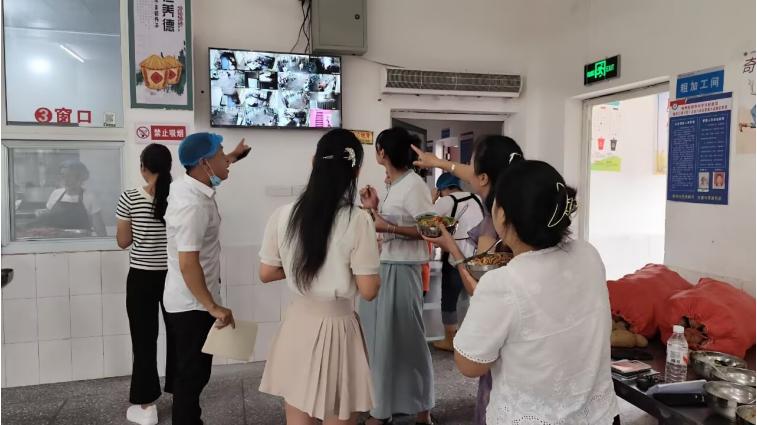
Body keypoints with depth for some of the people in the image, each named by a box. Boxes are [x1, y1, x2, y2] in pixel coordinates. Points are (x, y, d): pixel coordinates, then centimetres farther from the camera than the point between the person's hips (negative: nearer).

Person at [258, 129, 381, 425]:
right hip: (337, 328, -3)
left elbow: (266, 274, 3)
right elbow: (368, 291, -15)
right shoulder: (358, 220, -18)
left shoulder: (283, 215, -7)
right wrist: (372, 256, 2)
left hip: (298, 324, 4)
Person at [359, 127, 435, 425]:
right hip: (380, 268, 9)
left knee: (405, 339, 2)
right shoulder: (393, 185, 13)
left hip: (400, 271, -9)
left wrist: (388, 227, -21)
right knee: (378, 339, 13)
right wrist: (373, 209, 4)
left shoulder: (413, 184, -13)